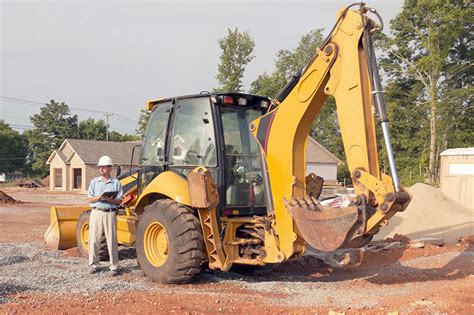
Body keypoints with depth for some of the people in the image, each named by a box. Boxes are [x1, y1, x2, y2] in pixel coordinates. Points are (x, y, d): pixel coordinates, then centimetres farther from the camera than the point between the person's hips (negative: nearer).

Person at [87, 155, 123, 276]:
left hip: (110, 213, -2)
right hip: (96, 212, 2)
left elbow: (119, 201, 2)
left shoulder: (116, 183, 5)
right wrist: (98, 198, -13)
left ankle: (114, 266, 6)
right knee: (94, 239, 2)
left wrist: (111, 200, -18)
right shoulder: (94, 182, 10)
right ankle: (94, 264, 15)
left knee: (112, 240, -1)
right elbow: (89, 199, 6)